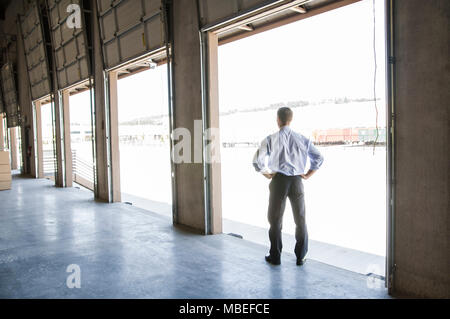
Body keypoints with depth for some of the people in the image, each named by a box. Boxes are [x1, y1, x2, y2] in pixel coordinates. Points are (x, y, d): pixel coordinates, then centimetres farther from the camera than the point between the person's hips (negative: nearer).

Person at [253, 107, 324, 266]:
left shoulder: (270, 140, -5)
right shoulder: (302, 139, 3)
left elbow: (257, 161, -11)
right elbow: (319, 158, 5)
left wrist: (267, 174, 3)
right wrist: (307, 175, 9)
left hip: (278, 181, -2)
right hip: (297, 181, 2)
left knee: (275, 220, 11)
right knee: (300, 220, 14)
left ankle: (275, 256, 19)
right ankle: (300, 257, 20)